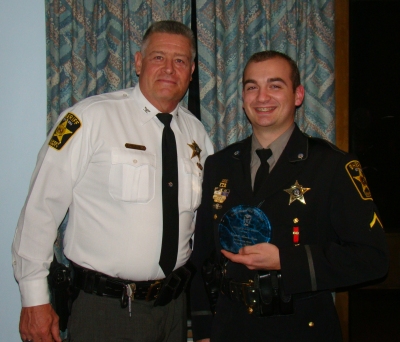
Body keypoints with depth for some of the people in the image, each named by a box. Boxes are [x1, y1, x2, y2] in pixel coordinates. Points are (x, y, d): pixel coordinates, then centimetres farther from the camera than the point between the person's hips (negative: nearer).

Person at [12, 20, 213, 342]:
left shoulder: (196, 132, 4)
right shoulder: (89, 118, -13)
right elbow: (41, 207, -11)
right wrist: (34, 299, -9)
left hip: (174, 304, 5)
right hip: (105, 307, -5)